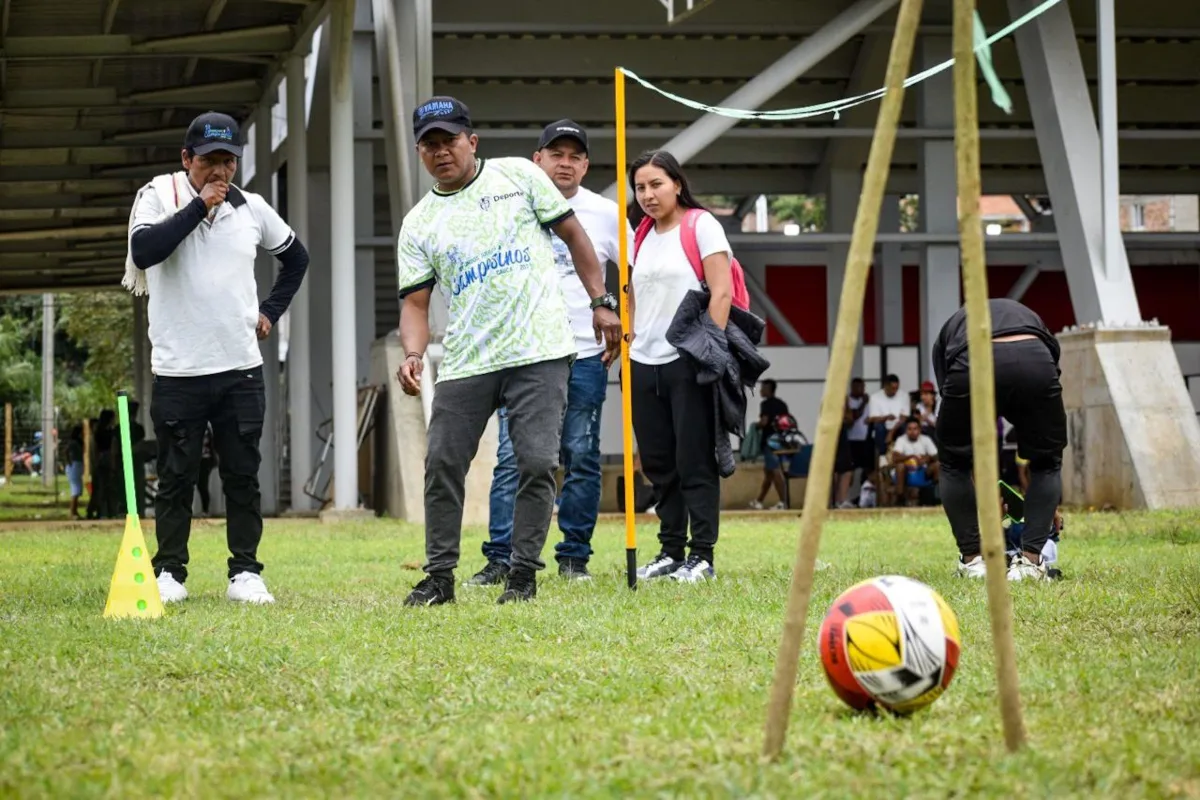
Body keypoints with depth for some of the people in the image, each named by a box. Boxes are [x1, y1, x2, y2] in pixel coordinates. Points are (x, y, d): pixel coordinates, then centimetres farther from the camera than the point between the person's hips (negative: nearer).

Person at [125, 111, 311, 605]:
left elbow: (296, 257, 23)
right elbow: (144, 250, -23)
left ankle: (244, 573, 11)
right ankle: (169, 573, 13)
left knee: (243, 475, 4)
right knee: (176, 476, 3)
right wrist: (199, 206, -19)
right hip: (178, 370, -3)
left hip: (241, 367, 3)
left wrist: (271, 311, 12)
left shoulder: (251, 208, 7)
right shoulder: (158, 196, -3)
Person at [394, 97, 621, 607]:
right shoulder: (418, 224, 9)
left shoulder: (519, 176, 5)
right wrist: (412, 354, -16)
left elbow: (572, 234, 9)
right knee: (442, 464, 0)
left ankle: (523, 573, 3)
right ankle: (440, 576, 12)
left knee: (537, 463, -7)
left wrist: (601, 302, 1)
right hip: (466, 361, 3)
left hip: (540, 352, -2)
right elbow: (415, 301, 3)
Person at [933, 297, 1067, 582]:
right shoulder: (1030, 317, 42)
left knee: (954, 463, 27)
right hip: (1033, 363, 1)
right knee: (1046, 462, 26)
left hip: (970, 366, -1)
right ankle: (1030, 560, 14)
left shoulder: (950, 330, 40)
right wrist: (1052, 502, 48)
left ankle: (972, 559, 22)